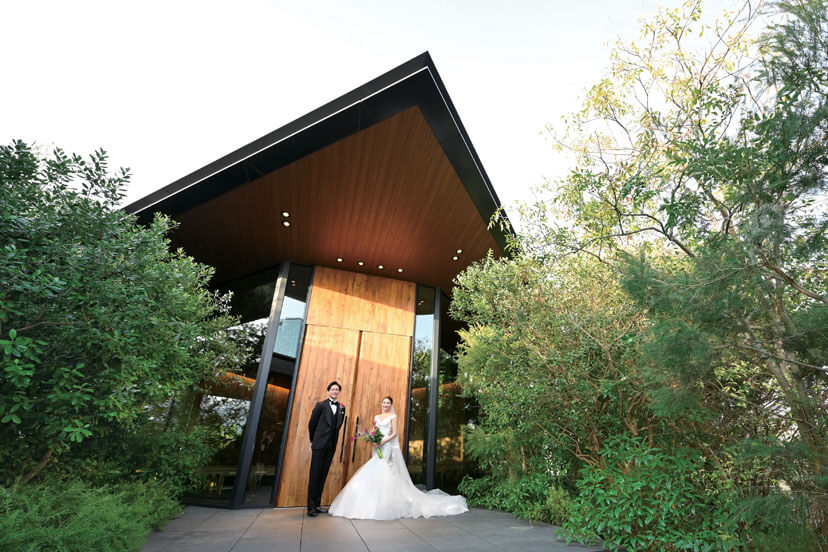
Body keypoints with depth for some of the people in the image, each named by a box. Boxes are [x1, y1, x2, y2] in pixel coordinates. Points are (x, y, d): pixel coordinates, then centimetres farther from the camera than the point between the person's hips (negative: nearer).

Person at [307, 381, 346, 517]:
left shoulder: (342, 407, 7)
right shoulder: (321, 405, -3)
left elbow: (338, 426, 11)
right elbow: (311, 423, 2)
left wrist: (334, 441, 8)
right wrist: (313, 440, 8)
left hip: (331, 445, 4)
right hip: (319, 444, -4)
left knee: (323, 475, 9)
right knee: (315, 475, -1)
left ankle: (317, 504, 18)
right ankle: (311, 506, 5)